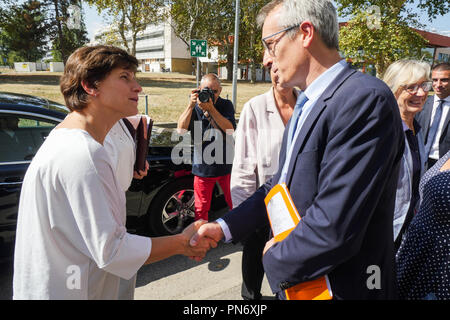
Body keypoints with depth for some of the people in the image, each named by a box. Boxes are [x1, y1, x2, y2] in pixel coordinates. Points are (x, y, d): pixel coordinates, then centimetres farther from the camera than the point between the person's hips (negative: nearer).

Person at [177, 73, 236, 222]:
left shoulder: (226, 105, -1)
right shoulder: (195, 107, 1)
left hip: (225, 165, 0)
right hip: (202, 167, 1)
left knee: (235, 204, 12)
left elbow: (230, 129, -17)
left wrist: (210, 109, -25)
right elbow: (181, 129, -12)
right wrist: (191, 105, -22)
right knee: (201, 209, 13)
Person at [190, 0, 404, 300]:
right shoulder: (306, 104, 6)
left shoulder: (366, 99, -24)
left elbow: (334, 228, -29)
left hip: (340, 286, -7)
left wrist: (276, 260, -12)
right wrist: (224, 227, 3)